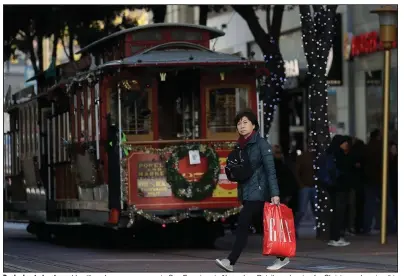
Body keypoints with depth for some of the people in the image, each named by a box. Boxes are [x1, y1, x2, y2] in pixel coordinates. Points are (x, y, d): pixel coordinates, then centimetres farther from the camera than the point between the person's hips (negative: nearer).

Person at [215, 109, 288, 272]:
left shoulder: (261, 144, -9)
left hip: (258, 191, -8)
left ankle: (230, 261, -17)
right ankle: (281, 257, 18)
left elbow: (270, 170, -14)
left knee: (243, 225, -14)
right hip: (245, 191, 8)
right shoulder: (240, 145, 13)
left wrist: (275, 194, -21)